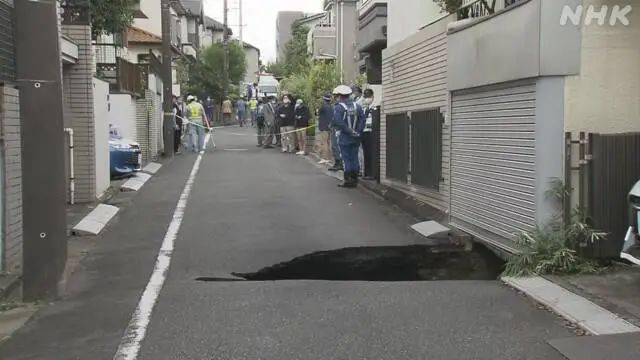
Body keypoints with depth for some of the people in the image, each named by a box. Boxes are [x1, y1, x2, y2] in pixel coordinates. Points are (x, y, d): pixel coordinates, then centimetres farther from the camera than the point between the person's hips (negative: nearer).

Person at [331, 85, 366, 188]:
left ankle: (348, 180, 1)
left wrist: (350, 132, -15)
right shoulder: (357, 106, 7)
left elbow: (338, 122, -19)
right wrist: (358, 131, -5)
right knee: (354, 158, 10)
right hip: (356, 138, 5)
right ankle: (354, 179, 14)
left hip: (344, 138, -5)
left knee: (347, 159, 0)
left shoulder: (338, 107, -9)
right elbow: (362, 119, -1)